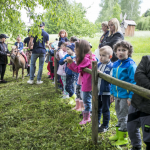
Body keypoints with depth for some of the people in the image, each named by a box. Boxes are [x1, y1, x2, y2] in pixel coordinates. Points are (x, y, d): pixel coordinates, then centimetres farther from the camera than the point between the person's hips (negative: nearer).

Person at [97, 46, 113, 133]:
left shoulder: (111, 66, -13)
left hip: (106, 91, -6)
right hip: (98, 90, 6)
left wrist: (101, 74, -29)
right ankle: (97, 123, 35)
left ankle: (105, 126, 20)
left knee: (105, 109, 6)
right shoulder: (99, 65, 8)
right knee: (97, 108, 18)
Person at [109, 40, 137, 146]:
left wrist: (131, 97, -19)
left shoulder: (130, 65, -16)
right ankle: (118, 134, 36)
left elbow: (133, 82, -16)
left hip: (125, 95, -7)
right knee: (119, 116, 20)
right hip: (117, 95, 7)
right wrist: (112, 93, 16)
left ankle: (123, 138, 18)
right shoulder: (116, 64, 6)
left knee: (124, 117, 4)